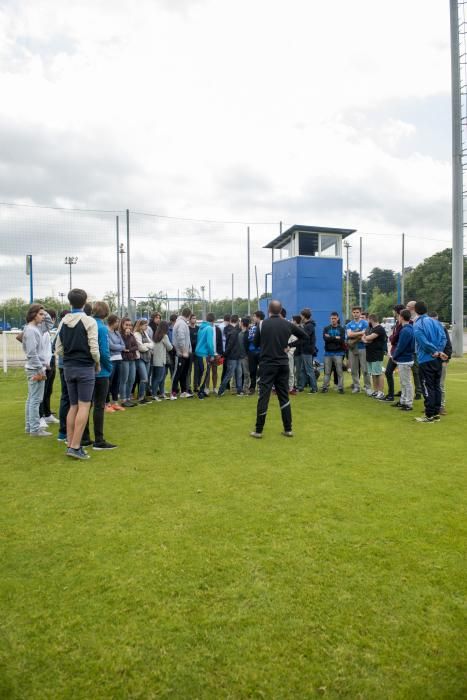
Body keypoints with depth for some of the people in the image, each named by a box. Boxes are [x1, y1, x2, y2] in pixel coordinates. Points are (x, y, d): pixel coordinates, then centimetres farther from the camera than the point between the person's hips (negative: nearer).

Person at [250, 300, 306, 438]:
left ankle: (258, 430, 5)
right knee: (284, 396, 10)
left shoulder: (263, 324, -7)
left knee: (263, 397, 0)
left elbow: (256, 344, 4)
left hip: (267, 364, -3)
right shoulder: (288, 324, 1)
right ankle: (288, 429, 13)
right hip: (283, 364, 3)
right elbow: (305, 336, 12)